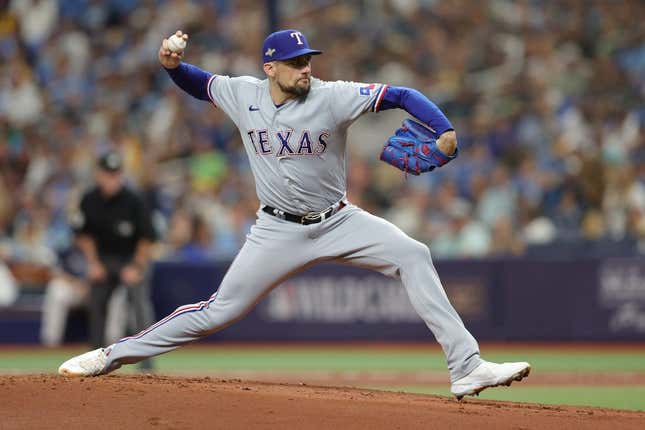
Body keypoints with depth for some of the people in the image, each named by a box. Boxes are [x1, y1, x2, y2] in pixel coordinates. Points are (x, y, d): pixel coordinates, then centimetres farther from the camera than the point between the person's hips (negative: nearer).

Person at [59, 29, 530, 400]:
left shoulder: (333, 97, -16)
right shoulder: (243, 94, -6)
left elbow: (400, 95, -20)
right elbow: (199, 84, 13)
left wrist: (444, 130, -36)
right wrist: (173, 65, -9)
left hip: (337, 221, 0)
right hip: (278, 230, 0)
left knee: (412, 255, -19)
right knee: (219, 310, -2)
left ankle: (466, 367, -19)